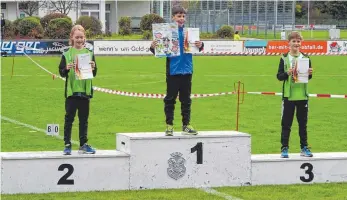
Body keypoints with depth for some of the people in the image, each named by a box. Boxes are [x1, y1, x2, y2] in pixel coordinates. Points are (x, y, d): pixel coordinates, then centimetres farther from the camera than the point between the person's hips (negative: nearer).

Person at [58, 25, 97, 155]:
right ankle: (67, 145, 5)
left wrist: (93, 68, -14)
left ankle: (83, 144, 16)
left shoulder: (89, 54, 6)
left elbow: (94, 74, 7)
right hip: (71, 90, -2)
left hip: (85, 90, 2)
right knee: (69, 118, 1)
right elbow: (61, 73, -1)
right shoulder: (67, 54, 0)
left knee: (84, 119, 9)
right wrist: (67, 69, -21)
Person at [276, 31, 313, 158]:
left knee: (303, 123, 9)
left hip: (302, 95, 2)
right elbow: (279, 76, -3)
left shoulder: (305, 58, 5)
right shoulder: (284, 58, -1)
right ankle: (284, 148, 7)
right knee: (286, 124, 2)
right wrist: (287, 73, -21)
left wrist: (309, 74, -11)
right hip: (288, 95, -2)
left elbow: (308, 77, 11)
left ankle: (304, 148, 17)